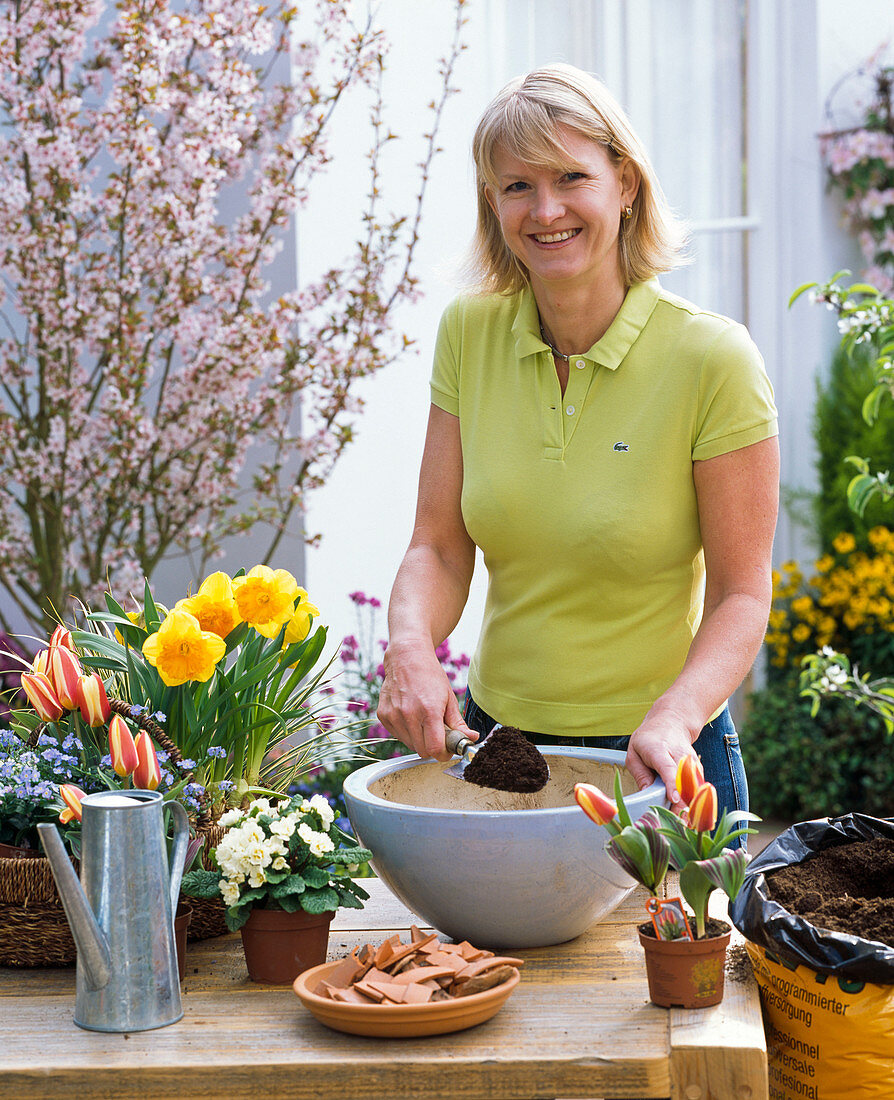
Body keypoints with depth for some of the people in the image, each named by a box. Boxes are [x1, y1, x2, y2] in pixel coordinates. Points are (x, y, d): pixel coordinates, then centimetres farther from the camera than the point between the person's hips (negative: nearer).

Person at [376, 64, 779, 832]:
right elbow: (439, 547, -2)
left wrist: (675, 716, -30)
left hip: (656, 763, -3)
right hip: (494, 736, 4)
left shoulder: (711, 358, -15)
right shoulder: (469, 334, -3)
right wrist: (410, 645, -22)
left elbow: (741, 593, -13)